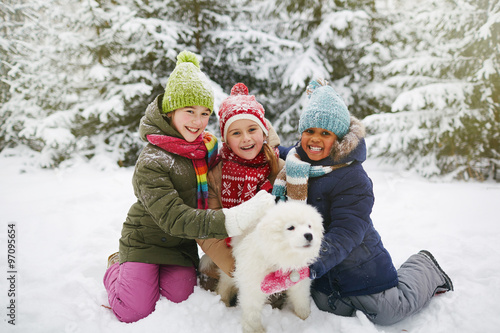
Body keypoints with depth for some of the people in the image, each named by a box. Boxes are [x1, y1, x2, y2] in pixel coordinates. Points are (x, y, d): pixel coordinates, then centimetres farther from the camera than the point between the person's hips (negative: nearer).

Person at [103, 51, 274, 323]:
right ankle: (117, 266, 25)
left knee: (179, 298, -6)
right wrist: (232, 220, -46)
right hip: (145, 238, -4)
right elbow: (175, 219, -34)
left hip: (181, 243, 5)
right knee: (135, 312, -4)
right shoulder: (151, 163, -28)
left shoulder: (208, 146, -7)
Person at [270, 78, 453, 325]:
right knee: (331, 309, 15)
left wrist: (311, 265, -43)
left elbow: (345, 234, -31)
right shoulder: (295, 161, -4)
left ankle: (424, 268, 33)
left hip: (359, 267, -5)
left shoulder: (353, 178, -26)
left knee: (388, 312, 10)